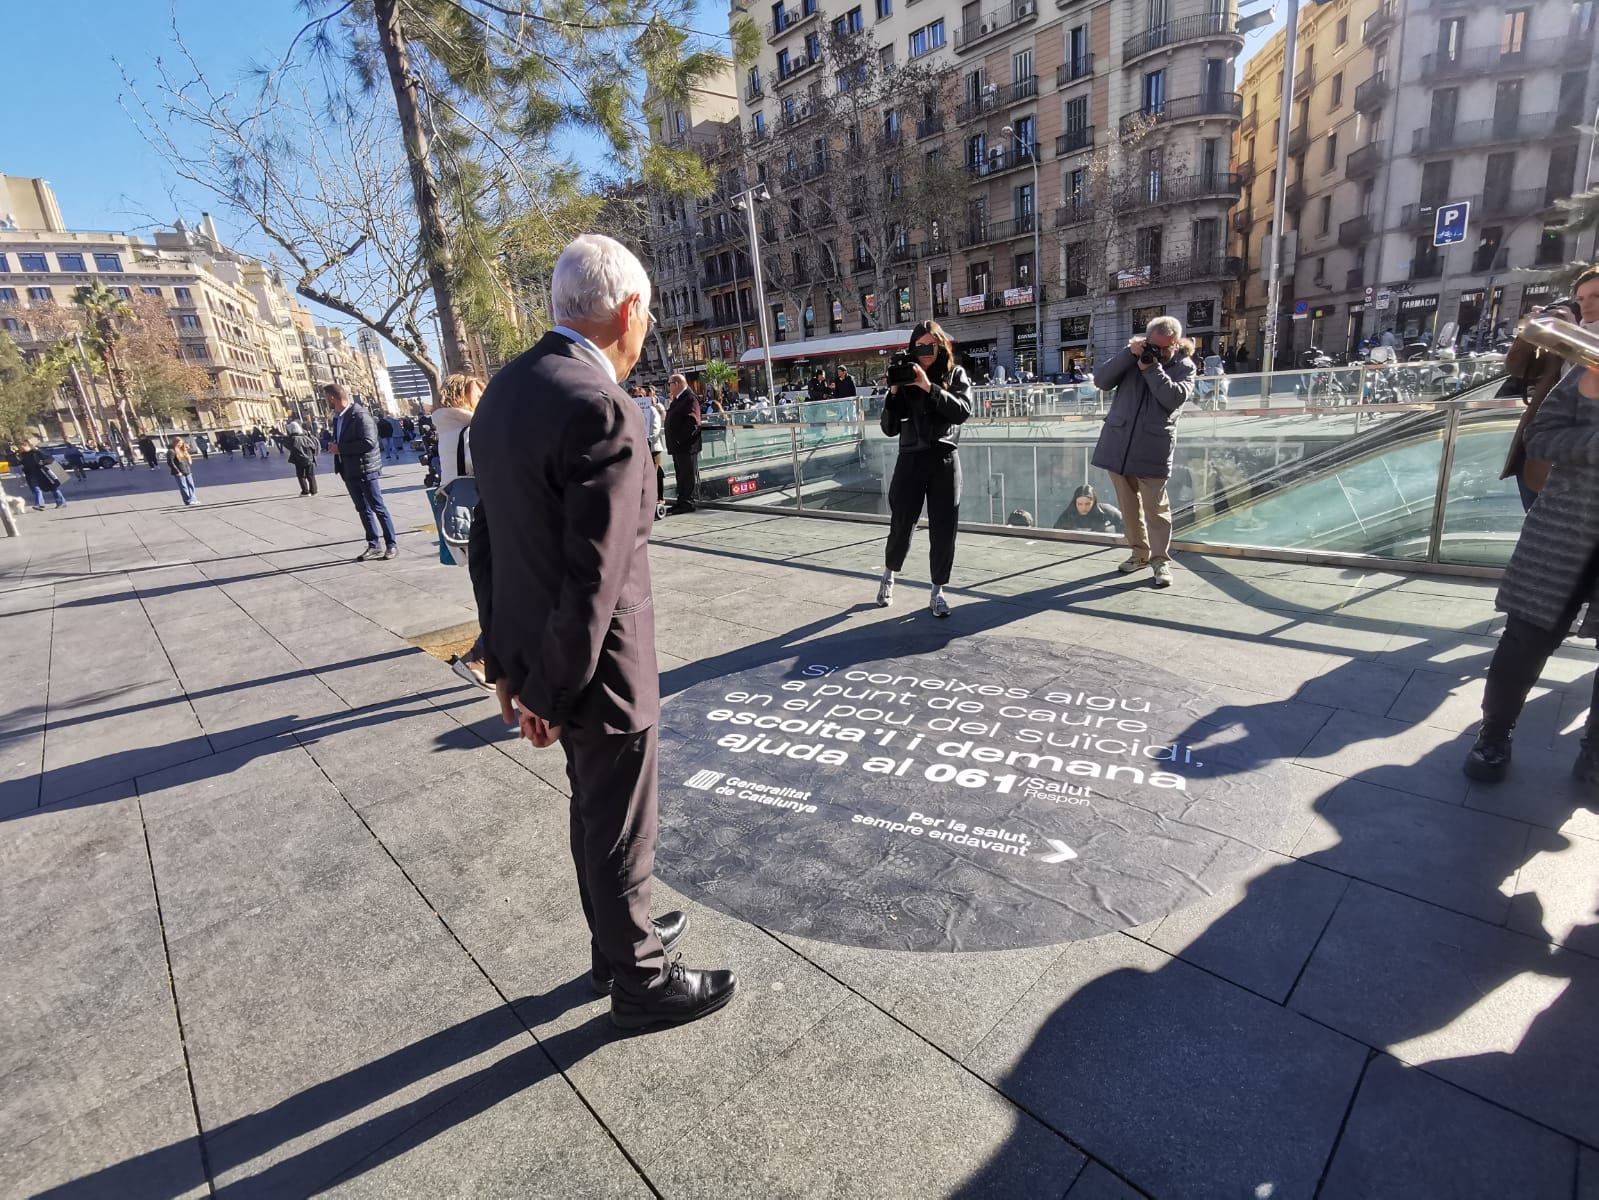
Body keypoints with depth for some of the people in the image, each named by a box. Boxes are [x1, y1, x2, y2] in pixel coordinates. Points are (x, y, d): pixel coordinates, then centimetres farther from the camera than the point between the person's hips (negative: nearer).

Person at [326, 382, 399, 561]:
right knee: (363, 510, 11)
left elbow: (369, 442, -23)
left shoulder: (360, 414, -14)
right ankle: (373, 546, 17)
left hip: (365, 470, -8)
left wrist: (341, 449, -17)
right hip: (349, 472, 9)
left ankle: (391, 545, 4)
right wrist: (334, 447, 6)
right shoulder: (337, 417, 13)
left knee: (378, 508, -2)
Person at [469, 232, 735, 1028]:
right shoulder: (602, 411, -24)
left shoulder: (506, 391, 5)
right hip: (595, 667, -9)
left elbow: (489, 541, 8)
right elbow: (593, 581, -25)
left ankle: (617, 942, 47)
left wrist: (504, 656, 14)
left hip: (536, 649, 9)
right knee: (620, 836, 12)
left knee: (594, 813, 25)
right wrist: (551, 693, -13)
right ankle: (639, 983, 35)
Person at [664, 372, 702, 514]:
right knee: (680, 474, 14)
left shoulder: (690, 398, -12)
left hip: (686, 445, -10)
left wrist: (680, 439, -22)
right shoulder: (677, 400, 19)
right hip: (677, 445, 10)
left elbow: (693, 421, -21)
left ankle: (688, 503, -2)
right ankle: (681, 501, 21)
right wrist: (672, 442, 15)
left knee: (689, 475, -4)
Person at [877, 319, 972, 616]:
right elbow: (889, 428, 2)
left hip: (945, 461, 0)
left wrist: (929, 387, -18)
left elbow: (963, 411, -12)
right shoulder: (905, 379, 5)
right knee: (901, 527, 5)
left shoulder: (956, 374, 5)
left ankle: (937, 592, 14)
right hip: (911, 460, 0)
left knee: (943, 530, 1)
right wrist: (894, 392, -11)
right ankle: (888, 576, 32)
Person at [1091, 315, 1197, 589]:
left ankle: (1160, 559, 7)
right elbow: (1100, 381, -1)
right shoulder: (1133, 358, 12)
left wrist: (1151, 369, -14)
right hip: (1118, 443, 3)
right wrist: (1128, 354, -10)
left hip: (1153, 448, -3)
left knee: (1155, 506, -2)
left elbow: (1174, 398, -13)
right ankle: (1140, 552, 25)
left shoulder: (1184, 366, 5)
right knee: (1128, 504, 11)